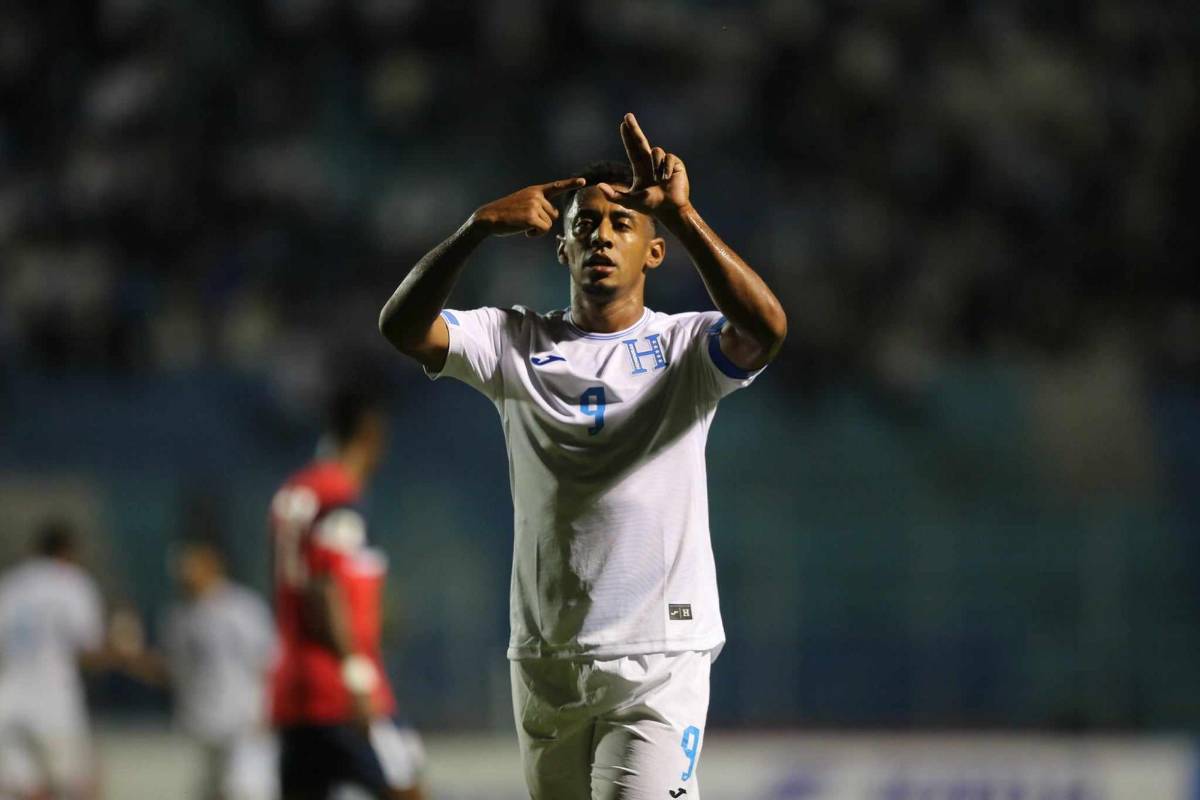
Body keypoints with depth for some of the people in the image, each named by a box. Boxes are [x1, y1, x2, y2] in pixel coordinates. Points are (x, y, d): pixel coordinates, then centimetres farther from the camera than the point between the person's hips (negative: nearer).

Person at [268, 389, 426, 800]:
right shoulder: (338, 499, -11)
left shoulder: (292, 494, 14)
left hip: (293, 691, 9)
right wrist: (357, 677, -22)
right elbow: (323, 593, -19)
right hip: (341, 695, -9)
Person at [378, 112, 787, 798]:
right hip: (544, 658, 4)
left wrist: (682, 215, -28)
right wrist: (479, 228, -22)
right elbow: (403, 326, -8)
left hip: (659, 658, -4)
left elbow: (766, 328, -21)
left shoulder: (685, 346, 1)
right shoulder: (517, 345, 8)